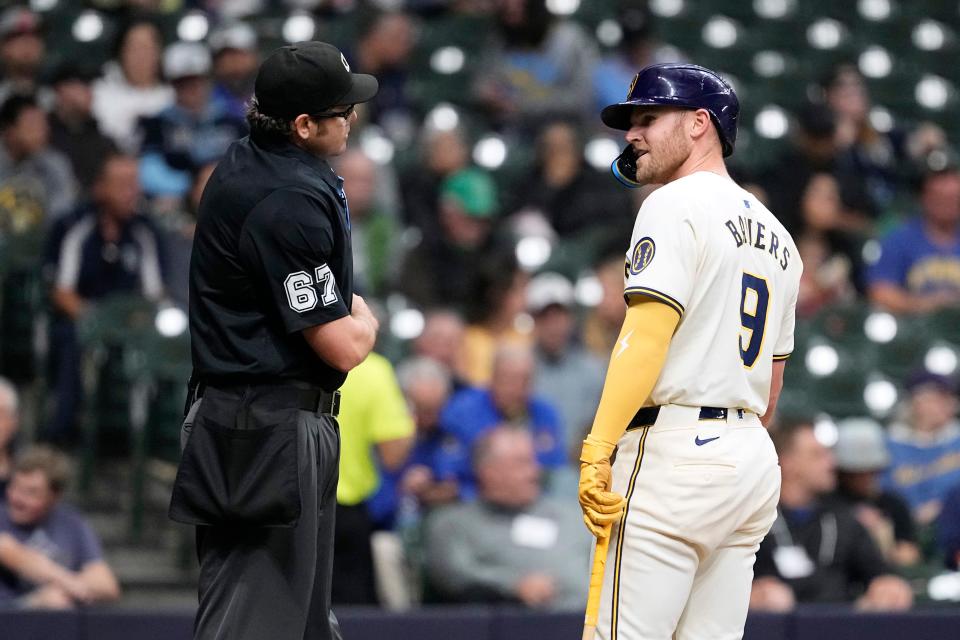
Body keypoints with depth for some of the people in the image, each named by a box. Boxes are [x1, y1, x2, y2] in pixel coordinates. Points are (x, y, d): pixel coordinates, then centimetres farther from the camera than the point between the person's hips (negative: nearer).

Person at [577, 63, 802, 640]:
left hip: (677, 455, -9)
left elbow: (647, 337, -17)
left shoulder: (676, 204, -6)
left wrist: (597, 450, -20)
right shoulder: (776, 233, 20)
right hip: (755, 460, 9)